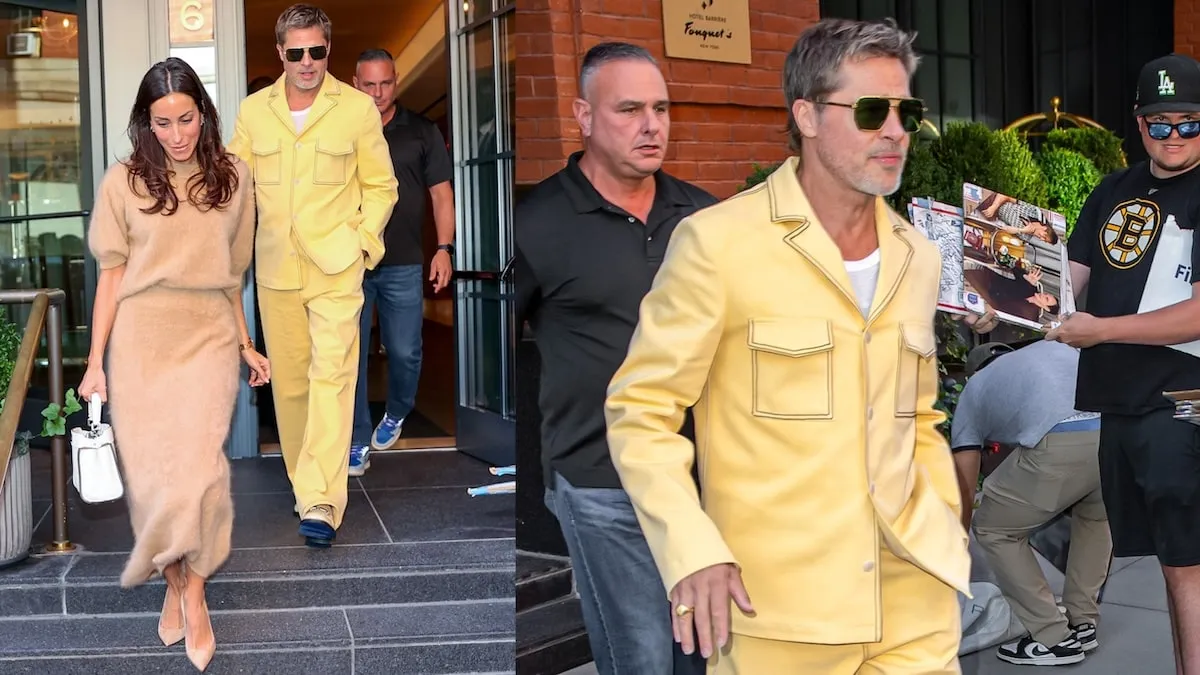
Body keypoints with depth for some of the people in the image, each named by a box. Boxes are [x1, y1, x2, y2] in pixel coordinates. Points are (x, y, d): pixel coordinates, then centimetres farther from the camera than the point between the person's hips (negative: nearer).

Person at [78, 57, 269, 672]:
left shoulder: (232, 177, 5)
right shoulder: (123, 181, 0)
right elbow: (111, 274, 1)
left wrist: (246, 344, 16)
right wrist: (96, 361, -2)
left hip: (209, 337, 1)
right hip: (141, 339, 0)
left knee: (197, 468, -10)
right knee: (151, 474, 1)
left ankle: (191, 587, 9)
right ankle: (175, 582, 22)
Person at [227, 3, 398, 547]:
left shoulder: (358, 108, 0)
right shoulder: (253, 110, 7)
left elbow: (380, 185, 6)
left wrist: (363, 239, -5)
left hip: (336, 267, -3)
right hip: (276, 268, 4)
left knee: (331, 375, -13)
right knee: (288, 380, 9)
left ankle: (321, 504, -17)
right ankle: (303, 481, 26)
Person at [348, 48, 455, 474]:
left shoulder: (422, 132, 5)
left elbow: (441, 193, 6)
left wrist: (444, 248, -3)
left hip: (403, 265, 0)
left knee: (405, 351, 5)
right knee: (349, 355, 0)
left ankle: (396, 414, 32)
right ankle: (358, 441, 9)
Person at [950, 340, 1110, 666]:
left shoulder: (973, 390, 29)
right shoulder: (1055, 346, 41)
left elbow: (963, 490, 27)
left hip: (1061, 445, -5)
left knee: (993, 528, 18)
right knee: (1096, 515, 35)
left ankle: (1054, 638, 18)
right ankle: (1083, 624, 36)